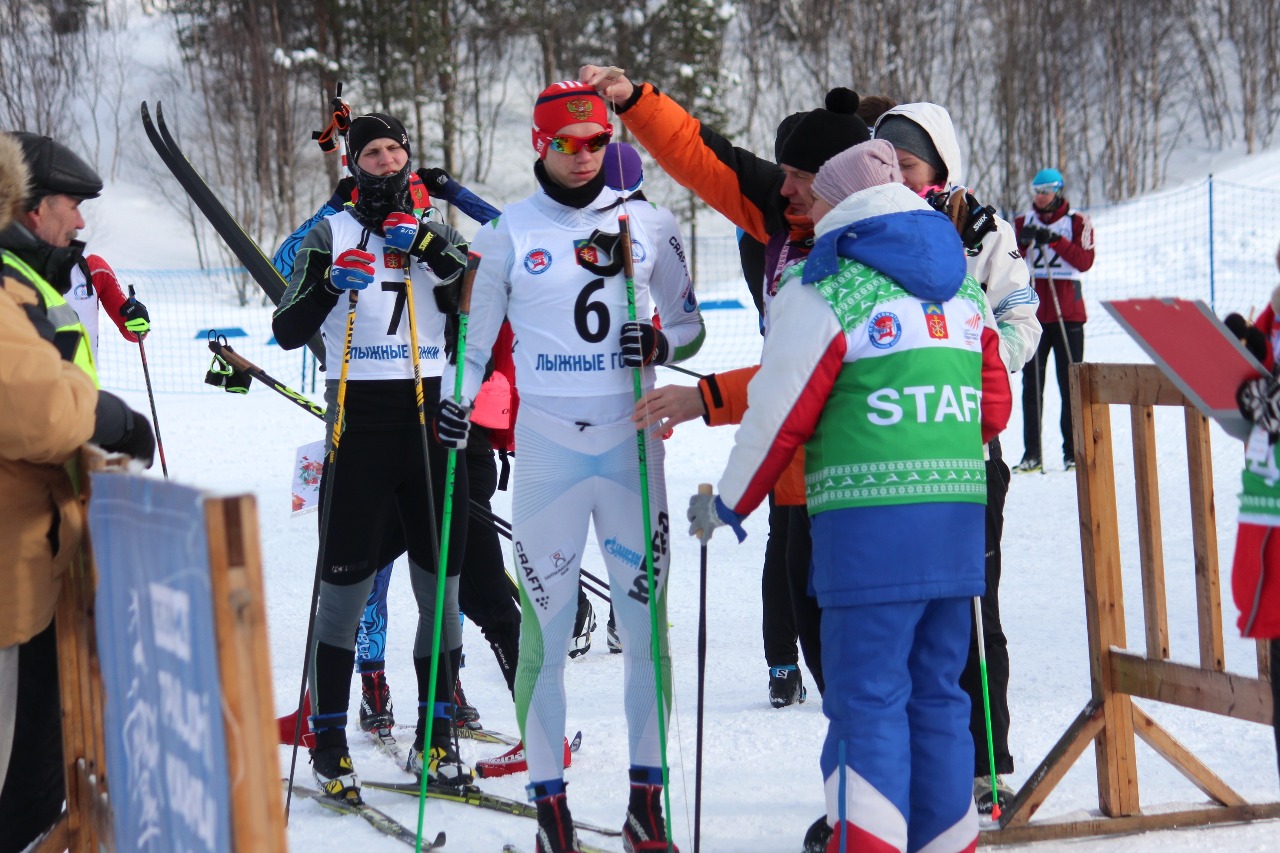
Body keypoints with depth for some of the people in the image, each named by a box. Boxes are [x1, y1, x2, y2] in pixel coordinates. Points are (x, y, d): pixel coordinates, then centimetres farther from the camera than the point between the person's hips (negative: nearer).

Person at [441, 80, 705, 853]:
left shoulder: (650, 226, 6)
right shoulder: (509, 233, 5)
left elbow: (691, 325, 14)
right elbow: (477, 334, 12)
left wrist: (663, 344, -8)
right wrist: (457, 401, -4)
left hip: (631, 441, 1)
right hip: (547, 446, -1)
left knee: (647, 620, 0)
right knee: (545, 625, -1)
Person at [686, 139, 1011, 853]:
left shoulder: (821, 291, -5)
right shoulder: (964, 287, 15)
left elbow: (780, 415, -3)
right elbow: (994, 408, 17)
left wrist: (727, 505, 11)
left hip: (869, 524, -6)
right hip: (960, 521, 6)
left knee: (867, 697, -3)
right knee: (937, 691, 13)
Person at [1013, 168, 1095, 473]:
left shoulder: (1077, 222, 4)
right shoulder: (1023, 223, 11)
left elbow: (1084, 261, -9)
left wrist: (1055, 240, -21)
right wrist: (1022, 242, -19)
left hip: (1067, 313, -2)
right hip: (1033, 311, 2)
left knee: (1070, 383, -2)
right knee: (1031, 383, 0)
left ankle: (1073, 450, 0)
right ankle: (1032, 452, 1)